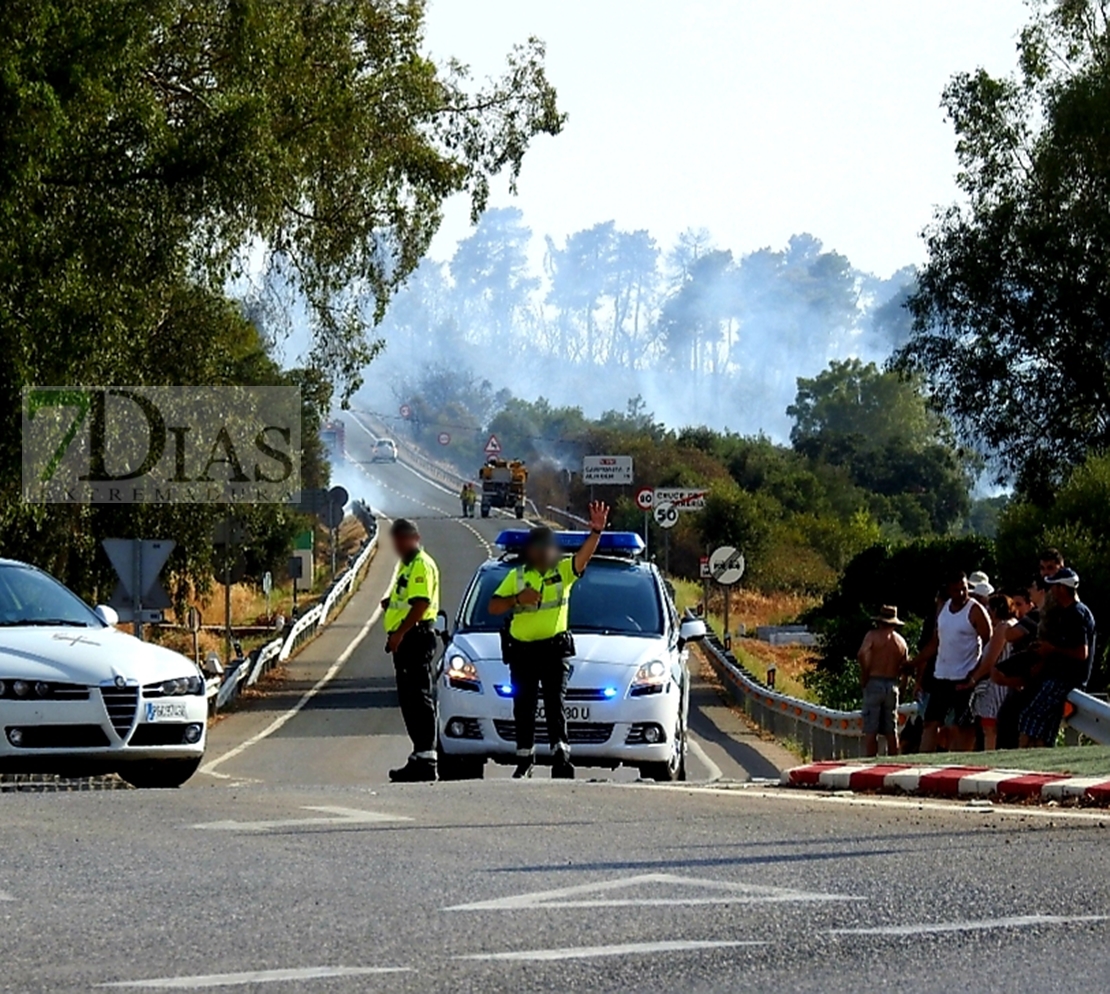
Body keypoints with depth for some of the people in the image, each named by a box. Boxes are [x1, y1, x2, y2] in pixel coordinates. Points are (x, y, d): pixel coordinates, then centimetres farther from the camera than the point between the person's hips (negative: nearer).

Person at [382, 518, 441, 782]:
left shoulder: (422, 565, -11)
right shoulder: (406, 565, 22)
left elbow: (421, 604, -21)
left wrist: (399, 633, -25)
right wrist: (389, 603, 14)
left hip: (417, 635, -11)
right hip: (404, 639, 11)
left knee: (419, 698, -12)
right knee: (409, 700, 12)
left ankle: (425, 757, -14)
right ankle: (420, 754, 17)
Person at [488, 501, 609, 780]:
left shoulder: (563, 571, 5)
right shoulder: (516, 576, 10)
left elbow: (584, 556, -14)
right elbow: (493, 607, 7)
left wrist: (596, 531, -32)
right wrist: (517, 599, -11)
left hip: (555, 648, -3)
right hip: (522, 649, 3)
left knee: (555, 702, -12)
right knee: (524, 707, 8)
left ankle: (561, 756, -20)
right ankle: (525, 760, 17)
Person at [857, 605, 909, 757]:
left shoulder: (873, 635, -4)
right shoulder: (901, 641, 10)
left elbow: (862, 655, -19)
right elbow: (905, 666, 10)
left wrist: (864, 675, -8)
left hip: (874, 682, -4)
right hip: (892, 685, 4)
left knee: (870, 730, -4)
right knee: (891, 730, 10)